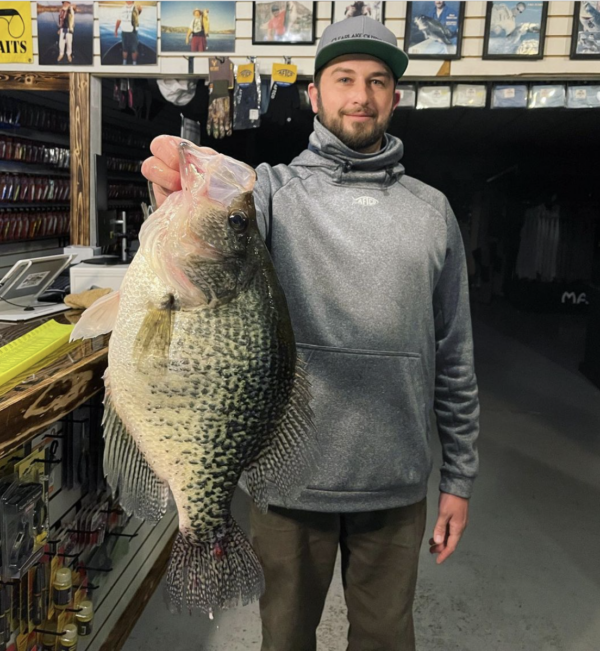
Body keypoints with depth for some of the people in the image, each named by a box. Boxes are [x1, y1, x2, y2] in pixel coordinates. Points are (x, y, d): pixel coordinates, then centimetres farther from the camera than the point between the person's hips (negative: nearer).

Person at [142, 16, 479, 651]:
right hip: (291, 475, -1)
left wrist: (458, 478, 7)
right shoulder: (274, 190, -2)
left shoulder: (431, 210, 5)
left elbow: (454, 356, 6)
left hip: (397, 483, 2)